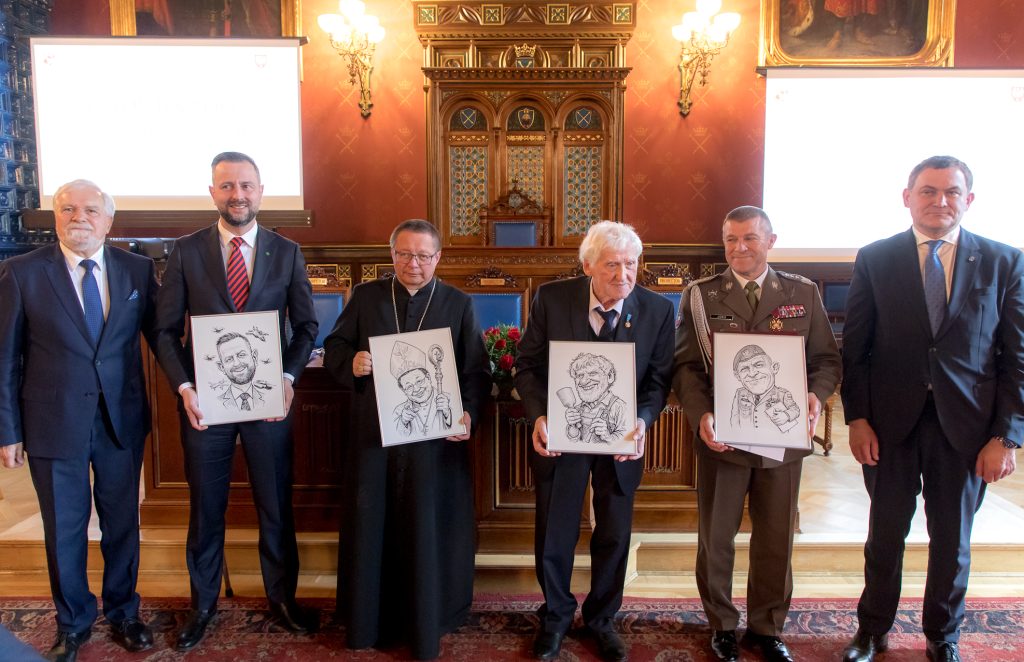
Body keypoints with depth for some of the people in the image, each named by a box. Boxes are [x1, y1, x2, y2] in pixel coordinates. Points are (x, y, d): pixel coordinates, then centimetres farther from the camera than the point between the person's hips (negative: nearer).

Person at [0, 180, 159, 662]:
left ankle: (122, 611, 37)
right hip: (54, 423, -1)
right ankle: (73, 622, 35)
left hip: (122, 420, 2)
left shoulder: (138, 269, 0)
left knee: (123, 523, 15)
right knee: (64, 530, 13)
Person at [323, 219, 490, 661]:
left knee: (428, 531, 7)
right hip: (373, 433, 1)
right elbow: (334, 348, 7)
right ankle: (369, 621, 26)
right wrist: (351, 363, -16)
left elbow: (477, 370, 0)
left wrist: (469, 412, -17)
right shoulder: (365, 296, 6)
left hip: (434, 436, -1)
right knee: (369, 527, 9)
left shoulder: (459, 304, 3)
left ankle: (427, 626, 24)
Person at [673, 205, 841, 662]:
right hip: (721, 436, -1)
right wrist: (700, 414, -20)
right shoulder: (700, 295, 1)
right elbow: (685, 364, -4)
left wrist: (816, 394, -15)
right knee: (716, 538, 11)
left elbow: (826, 358, 6)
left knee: (776, 539, 13)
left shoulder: (803, 293, 5)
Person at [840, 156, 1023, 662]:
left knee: (952, 540, 15)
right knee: (886, 533, 13)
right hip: (890, 424, 0)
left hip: (964, 428, 1)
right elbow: (854, 348, -1)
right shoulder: (874, 259, -1)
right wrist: (857, 418, -7)